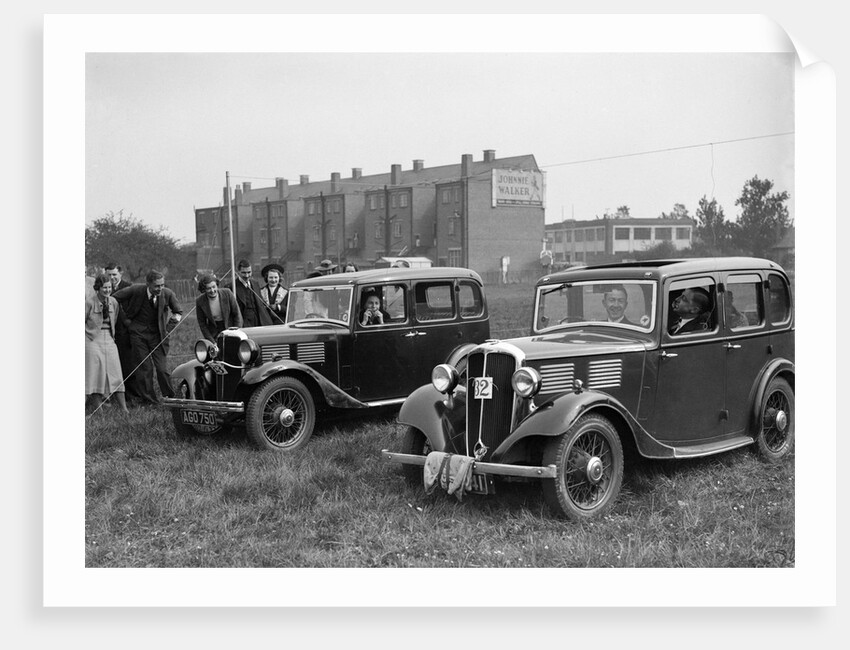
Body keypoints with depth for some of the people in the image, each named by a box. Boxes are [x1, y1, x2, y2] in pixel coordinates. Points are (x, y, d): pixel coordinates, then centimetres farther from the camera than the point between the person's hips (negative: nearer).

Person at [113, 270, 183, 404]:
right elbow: (114, 297, 0)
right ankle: (148, 400, 14)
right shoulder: (136, 290, -16)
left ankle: (170, 398, 9)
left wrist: (177, 317, -18)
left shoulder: (168, 294, -12)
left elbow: (178, 311, 5)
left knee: (162, 368, -6)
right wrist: (127, 315, 3)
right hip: (138, 332, 0)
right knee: (143, 367, 2)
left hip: (158, 333, 0)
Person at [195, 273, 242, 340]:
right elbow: (202, 324, -5)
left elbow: (237, 315, -7)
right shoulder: (199, 301, -13)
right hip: (213, 335, 1)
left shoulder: (227, 293, -16)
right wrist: (213, 343, -9)